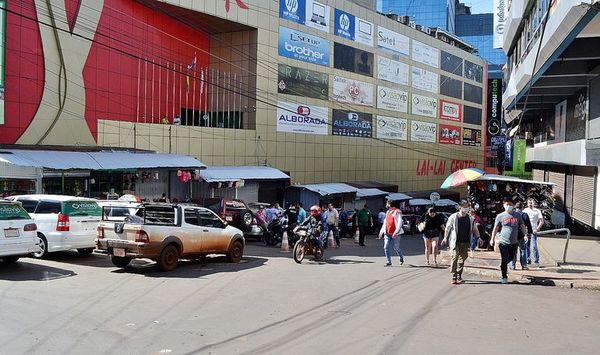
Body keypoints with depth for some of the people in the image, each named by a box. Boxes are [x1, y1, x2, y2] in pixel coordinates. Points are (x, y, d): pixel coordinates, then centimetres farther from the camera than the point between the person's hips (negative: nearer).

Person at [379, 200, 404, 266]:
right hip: (387, 233, 6)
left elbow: (400, 222, -16)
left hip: (395, 234, -6)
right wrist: (381, 231, 18)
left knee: (396, 248, 4)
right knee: (386, 247, -2)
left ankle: (401, 258, 31)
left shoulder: (397, 212, -9)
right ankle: (388, 262, 3)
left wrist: (396, 232, -26)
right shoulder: (388, 212, 14)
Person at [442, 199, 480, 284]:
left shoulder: (470, 218, 8)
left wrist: (478, 237, 4)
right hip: (455, 242, -4)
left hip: (465, 242, 4)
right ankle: (454, 277, -8)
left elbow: (474, 229, 16)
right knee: (455, 257, -12)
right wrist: (445, 238, 0)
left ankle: (459, 276, 18)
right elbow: (447, 228, 3)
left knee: (462, 258, 7)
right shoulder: (453, 217, -3)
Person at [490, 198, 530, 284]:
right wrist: (492, 239, -5)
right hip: (503, 242, -4)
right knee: (505, 259, -3)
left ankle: (503, 266, 46)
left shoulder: (517, 215, 6)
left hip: (514, 242, 4)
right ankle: (504, 277, 8)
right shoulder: (500, 216, -2)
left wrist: (525, 235, -2)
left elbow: (522, 226, 12)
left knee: (511, 257, 17)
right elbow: (495, 228, 1)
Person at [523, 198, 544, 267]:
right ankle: (528, 260, 19)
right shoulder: (524, 211, 11)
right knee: (527, 246, 8)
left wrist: (537, 229, -10)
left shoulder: (537, 211, 2)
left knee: (534, 246, -11)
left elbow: (541, 221, 0)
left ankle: (536, 262, -6)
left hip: (533, 231, -3)